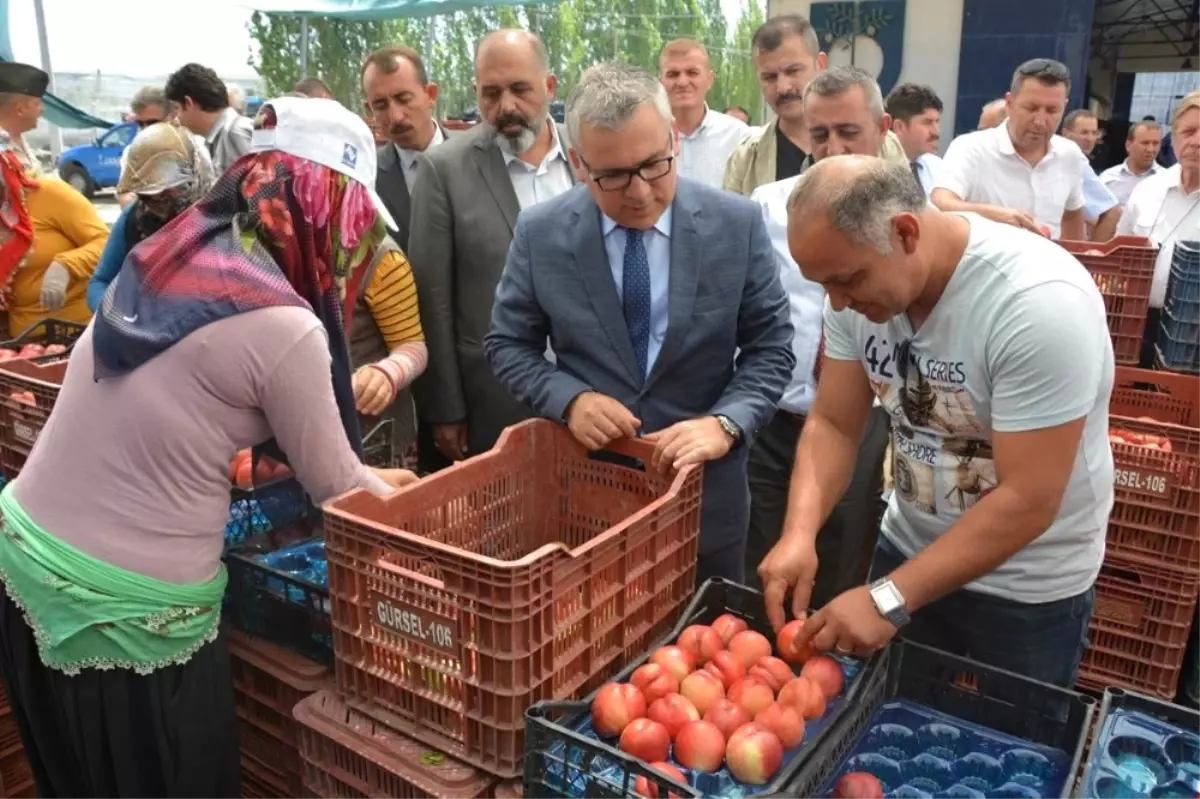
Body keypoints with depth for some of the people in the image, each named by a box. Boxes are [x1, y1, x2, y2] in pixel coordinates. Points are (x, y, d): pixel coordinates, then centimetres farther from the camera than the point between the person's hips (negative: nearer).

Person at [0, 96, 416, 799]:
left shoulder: (162, 261, 3)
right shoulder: (282, 325, -21)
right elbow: (336, 488, -8)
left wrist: (365, 475, 21)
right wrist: (407, 499, 13)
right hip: (122, 609, -7)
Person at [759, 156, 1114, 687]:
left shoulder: (1040, 302, -30)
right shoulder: (862, 277, -12)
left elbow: (1028, 501, -29)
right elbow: (833, 425, -7)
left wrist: (890, 600, -30)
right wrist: (799, 533, -24)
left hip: (1027, 590, -5)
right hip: (907, 550, 5)